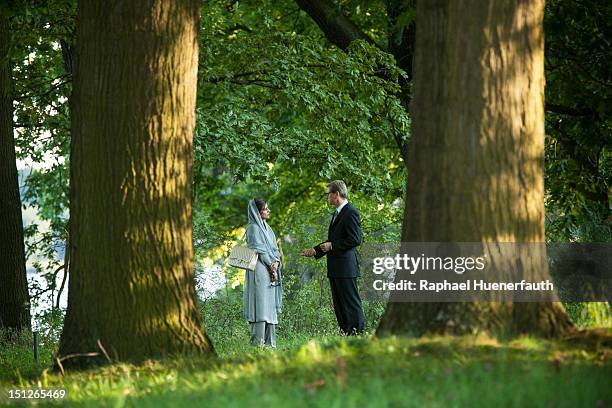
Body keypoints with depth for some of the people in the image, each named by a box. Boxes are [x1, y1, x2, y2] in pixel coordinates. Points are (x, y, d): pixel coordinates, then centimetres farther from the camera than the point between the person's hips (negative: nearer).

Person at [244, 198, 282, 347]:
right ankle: (257, 342, -14)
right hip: (259, 271, -9)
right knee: (260, 305, -12)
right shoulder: (253, 228, -6)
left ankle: (269, 341, 8)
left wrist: (276, 262, -4)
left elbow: (274, 248, 13)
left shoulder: (267, 228, 19)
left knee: (270, 307, 7)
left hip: (270, 271, 9)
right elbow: (259, 250, -12)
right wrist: (271, 265, -11)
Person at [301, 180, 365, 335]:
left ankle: (359, 332, -7)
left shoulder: (350, 212, -12)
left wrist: (332, 245, -15)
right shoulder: (337, 213, 19)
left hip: (346, 267, -10)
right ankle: (345, 333, 13)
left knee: (351, 302, -9)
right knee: (338, 304, 10)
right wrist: (315, 251, 20)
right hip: (335, 269, 10)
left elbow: (355, 239, -18)